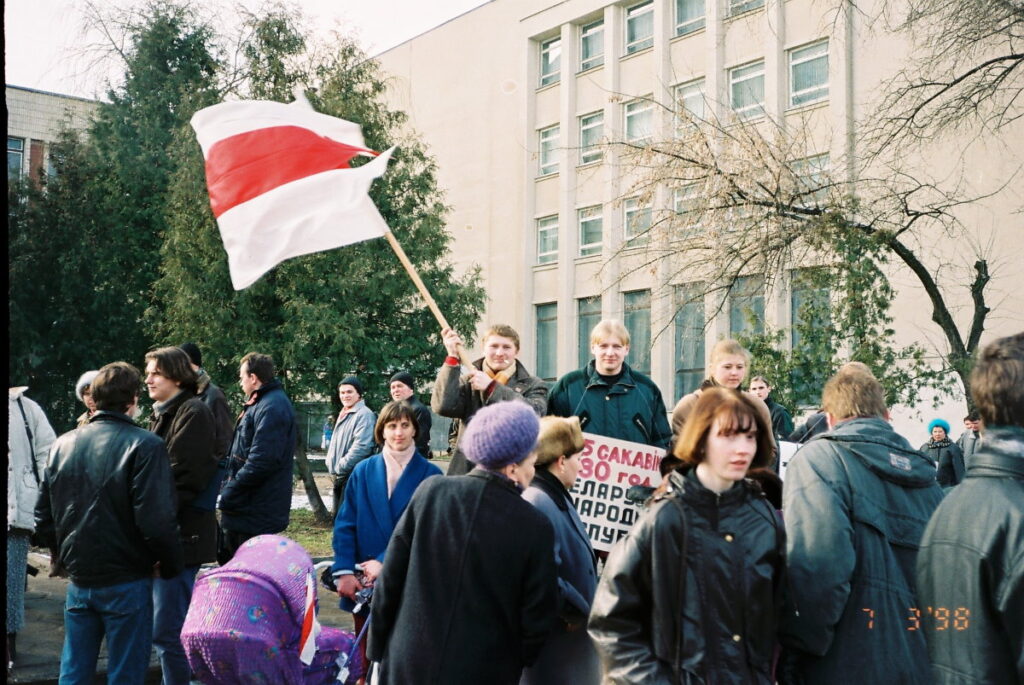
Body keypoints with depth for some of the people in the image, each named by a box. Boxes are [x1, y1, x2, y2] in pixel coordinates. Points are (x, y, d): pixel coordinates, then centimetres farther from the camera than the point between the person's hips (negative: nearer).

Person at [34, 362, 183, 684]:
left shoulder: (62, 444, 4)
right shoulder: (144, 446, -15)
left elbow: (43, 519, 8)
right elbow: (156, 521, -21)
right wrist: (171, 565, -6)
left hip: (78, 582, 5)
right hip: (127, 583, -5)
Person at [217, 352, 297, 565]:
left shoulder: (272, 408, -19)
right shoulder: (260, 403, 15)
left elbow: (261, 461, -26)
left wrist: (230, 494, -19)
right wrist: (229, 489, 17)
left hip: (255, 513, -11)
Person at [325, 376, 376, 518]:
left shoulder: (364, 415, -13)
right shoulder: (344, 415, 18)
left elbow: (361, 447, -22)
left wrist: (340, 467, -19)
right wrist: (330, 462, 12)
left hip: (353, 476, -10)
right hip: (339, 476, 10)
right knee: (337, 515, 16)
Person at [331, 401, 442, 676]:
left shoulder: (430, 475, -4)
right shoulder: (363, 471, 4)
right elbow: (345, 524, 1)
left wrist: (385, 562, -15)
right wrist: (344, 571, -10)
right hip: (365, 581, 2)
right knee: (368, 656, 13)